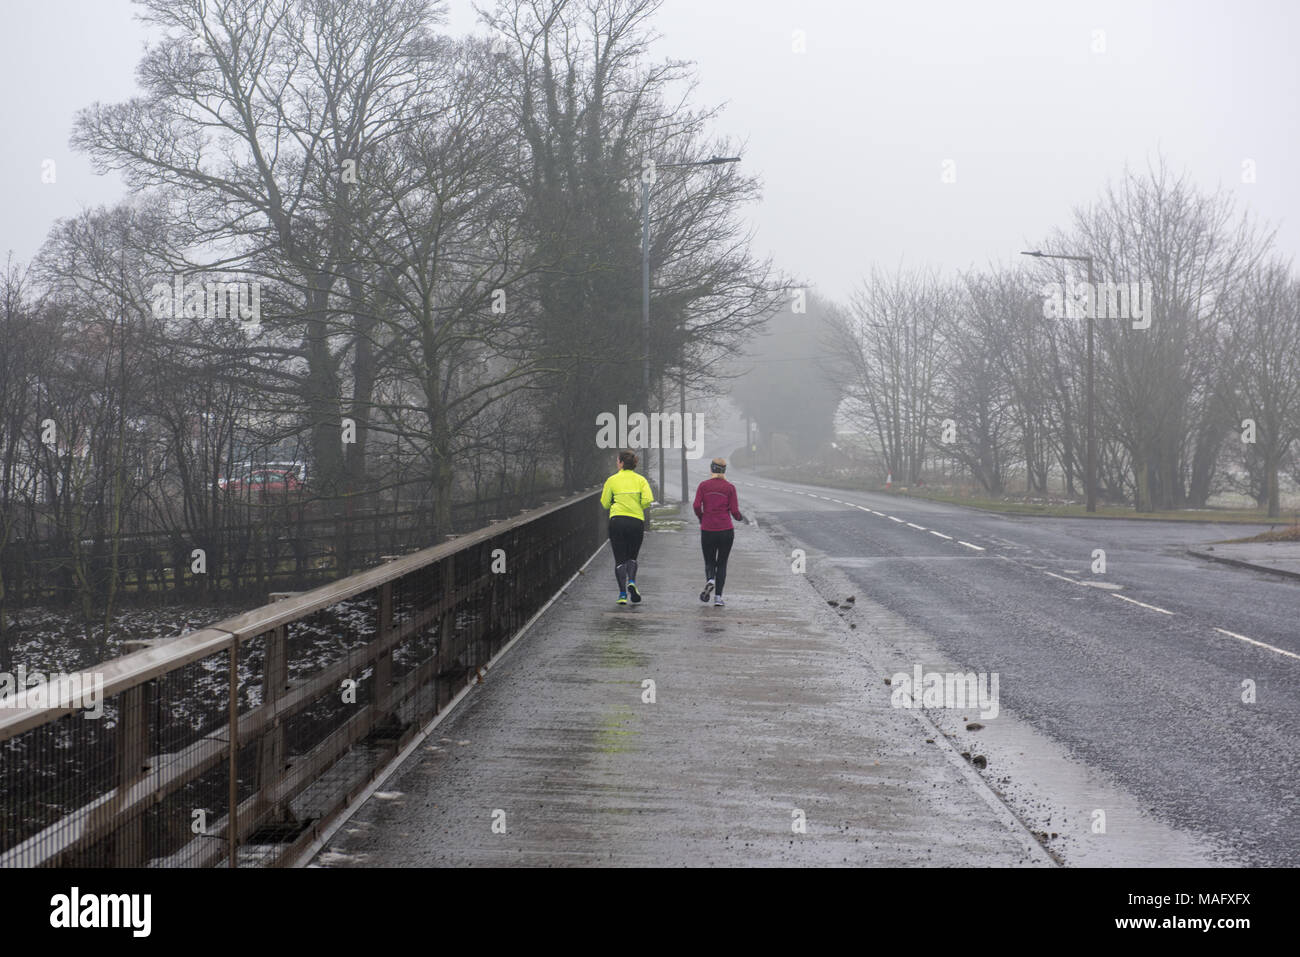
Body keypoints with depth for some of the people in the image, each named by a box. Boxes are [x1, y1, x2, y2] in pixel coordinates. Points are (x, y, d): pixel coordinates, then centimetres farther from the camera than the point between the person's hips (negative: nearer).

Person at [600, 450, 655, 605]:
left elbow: (605, 504, 4)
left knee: (620, 559, 4)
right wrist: (637, 508, 10)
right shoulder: (640, 480, 4)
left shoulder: (612, 480, 1)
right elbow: (648, 499, -8)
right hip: (637, 521, 1)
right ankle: (631, 581, -10)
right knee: (632, 557, 16)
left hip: (617, 521, -1)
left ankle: (622, 593, -6)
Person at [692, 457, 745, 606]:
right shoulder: (729, 487, -1)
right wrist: (740, 518, 18)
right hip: (726, 530, -1)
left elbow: (697, 506, -8)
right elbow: (734, 511, -4)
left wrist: (701, 519, 11)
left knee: (709, 562, 15)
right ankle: (718, 597, 2)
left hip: (707, 530, 1)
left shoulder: (703, 485, 1)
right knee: (722, 563, 11)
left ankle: (710, 580, -17)